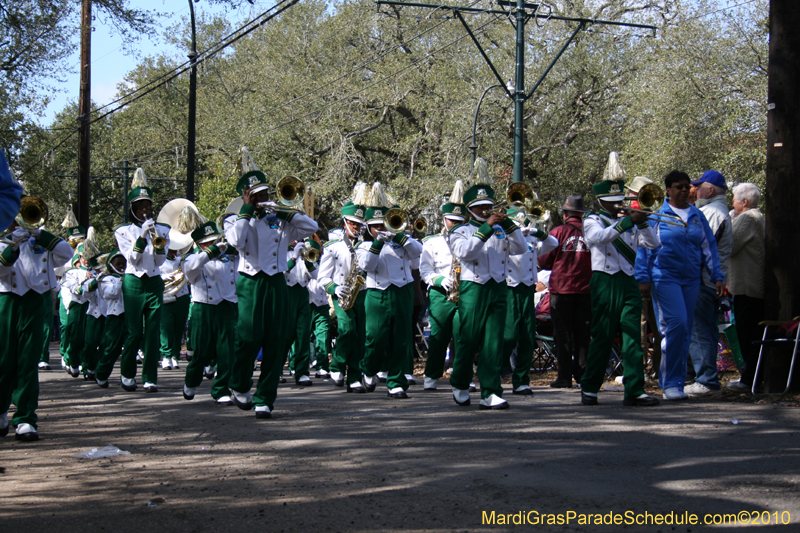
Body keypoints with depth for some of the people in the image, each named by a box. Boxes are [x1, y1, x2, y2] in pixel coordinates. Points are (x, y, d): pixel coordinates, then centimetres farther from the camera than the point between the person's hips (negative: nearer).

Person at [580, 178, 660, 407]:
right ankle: (589, 389, 10)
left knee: (632, 338, -4)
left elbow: (653, 243, 9)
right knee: (602, 338, -2)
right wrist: (629, 221, -24)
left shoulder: (628, 223, 20)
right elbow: (600, 237, -17)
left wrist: (641, 222, -6)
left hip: (628, 284, 4)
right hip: (605, 283, -4)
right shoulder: (592, 221, 7)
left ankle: (634, 391, -7)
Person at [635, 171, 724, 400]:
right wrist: (643, 278, -7)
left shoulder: (698, 216, 14)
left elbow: (709, 247, 15)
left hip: (691, 280, 5)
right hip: (665, 278, -5)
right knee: (676, 324, -18)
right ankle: (670, 383, -9)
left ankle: (676, 383, 14)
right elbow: (644, 248, 1)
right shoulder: (657, 215, 2)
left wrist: (717, 276, 8)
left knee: (685, 331, 5)